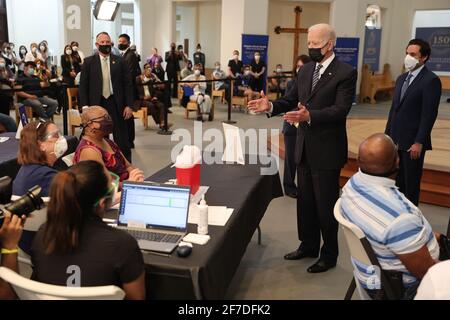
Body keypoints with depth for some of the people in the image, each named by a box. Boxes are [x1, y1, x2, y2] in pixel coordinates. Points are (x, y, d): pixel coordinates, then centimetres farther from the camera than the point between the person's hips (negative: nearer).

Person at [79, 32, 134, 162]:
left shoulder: (119, 61, 3)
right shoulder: (89, 62, 3)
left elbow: (128, 84, 2)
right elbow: (83, 85, 1)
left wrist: (129, 105, -4)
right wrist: (85, 106, -7)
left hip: (116, 104, 0)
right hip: (96, 105, 0)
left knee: (121, 139, 5)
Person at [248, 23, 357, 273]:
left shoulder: (346, 73, -11)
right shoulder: (305, 70, 9)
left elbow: (340, 109, -21)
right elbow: (290, 100, 10)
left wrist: (309, 115, -34)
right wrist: (270, 106, -9)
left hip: (327, 150, -7)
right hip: (304, 147, 7)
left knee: (325, 204, 4)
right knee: (304, 201, 17)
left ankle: (329, 255, 23)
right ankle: (308, 245, 35)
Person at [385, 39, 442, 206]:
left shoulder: (431, 80, -11)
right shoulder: (402, 78, 13)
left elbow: (429, 114, -16)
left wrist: (419, 142, -19)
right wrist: (387, 135, 12)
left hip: (412, 142, -7)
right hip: (395, 140, 7)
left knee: (411, 184, 5)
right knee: (397, 181, 16)